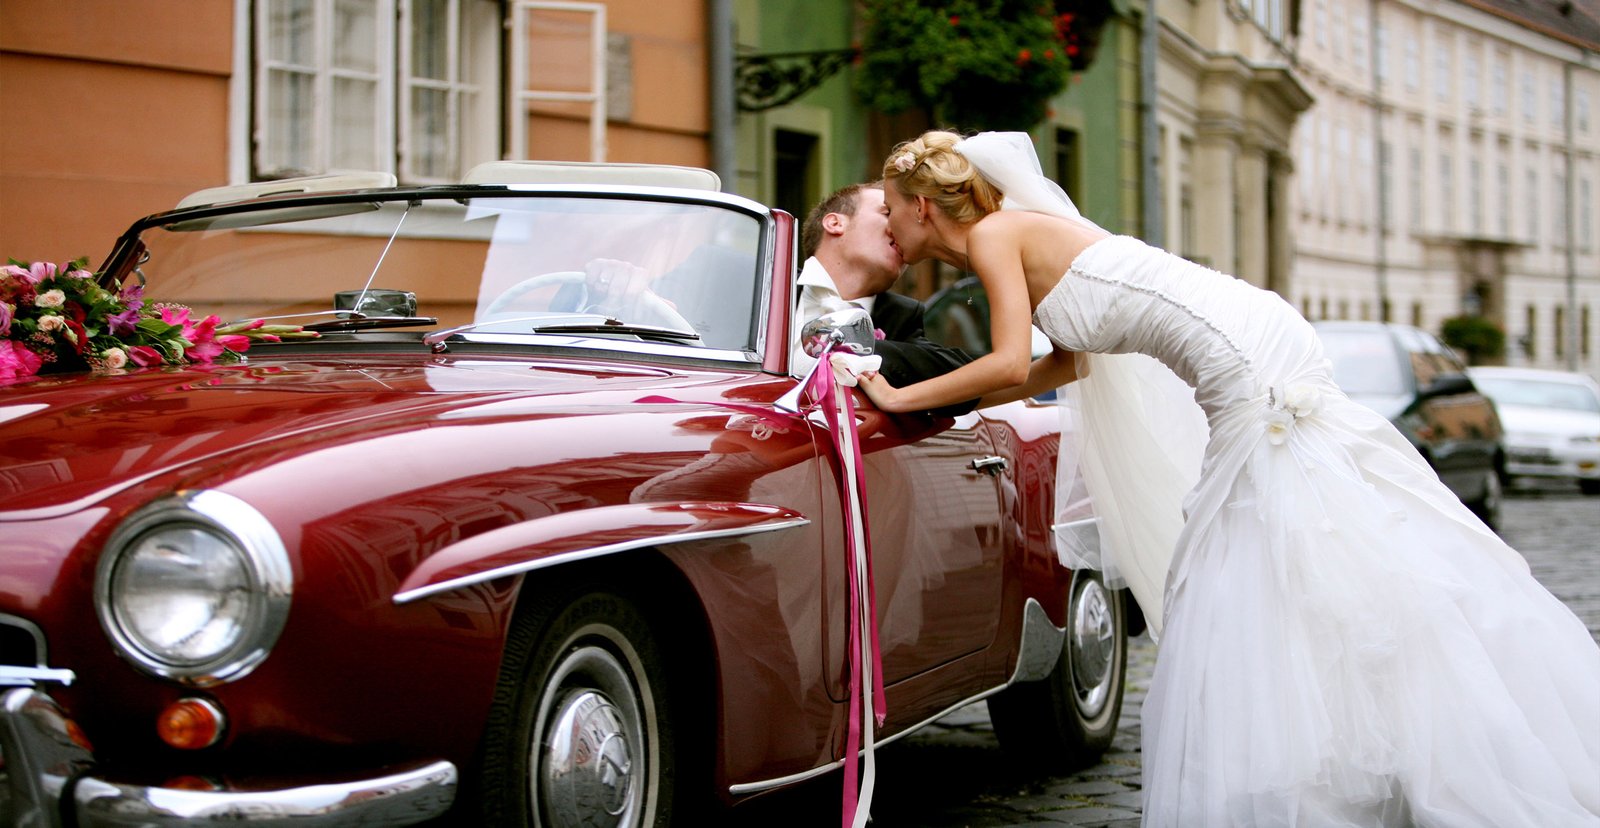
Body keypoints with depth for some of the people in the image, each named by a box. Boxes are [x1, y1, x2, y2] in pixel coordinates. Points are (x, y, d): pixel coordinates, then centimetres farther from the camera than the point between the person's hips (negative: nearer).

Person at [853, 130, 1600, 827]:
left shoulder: (995, 233, -6)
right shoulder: (1024, 233, 20)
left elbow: (1010, 363, -15)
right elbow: (1067, 363, 22)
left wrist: (902, 397, -4)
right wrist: (956, 401, 25)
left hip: (1252, 364, -10)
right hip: (1255, 373, 10)